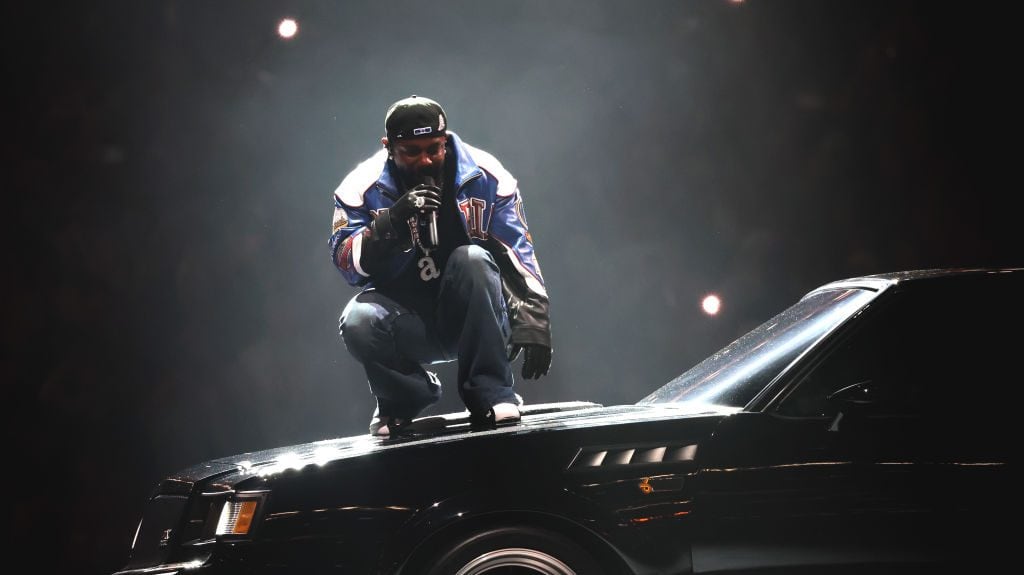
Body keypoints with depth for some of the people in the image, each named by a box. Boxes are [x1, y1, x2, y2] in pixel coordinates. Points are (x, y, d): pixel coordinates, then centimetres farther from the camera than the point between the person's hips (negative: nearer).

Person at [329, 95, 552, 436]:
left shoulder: (484, 177, -6)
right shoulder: (363, 187, -6)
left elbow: (519, 256, -4)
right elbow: (347, 264, -13)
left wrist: (533, 323, -14)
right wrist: (392, 221, -29)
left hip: (473, 318, 0)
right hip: (407, 323, 0)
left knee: (473, 259, -30)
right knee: (358, 322, -31)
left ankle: (489, 393, -20)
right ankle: (406, 396, 2)